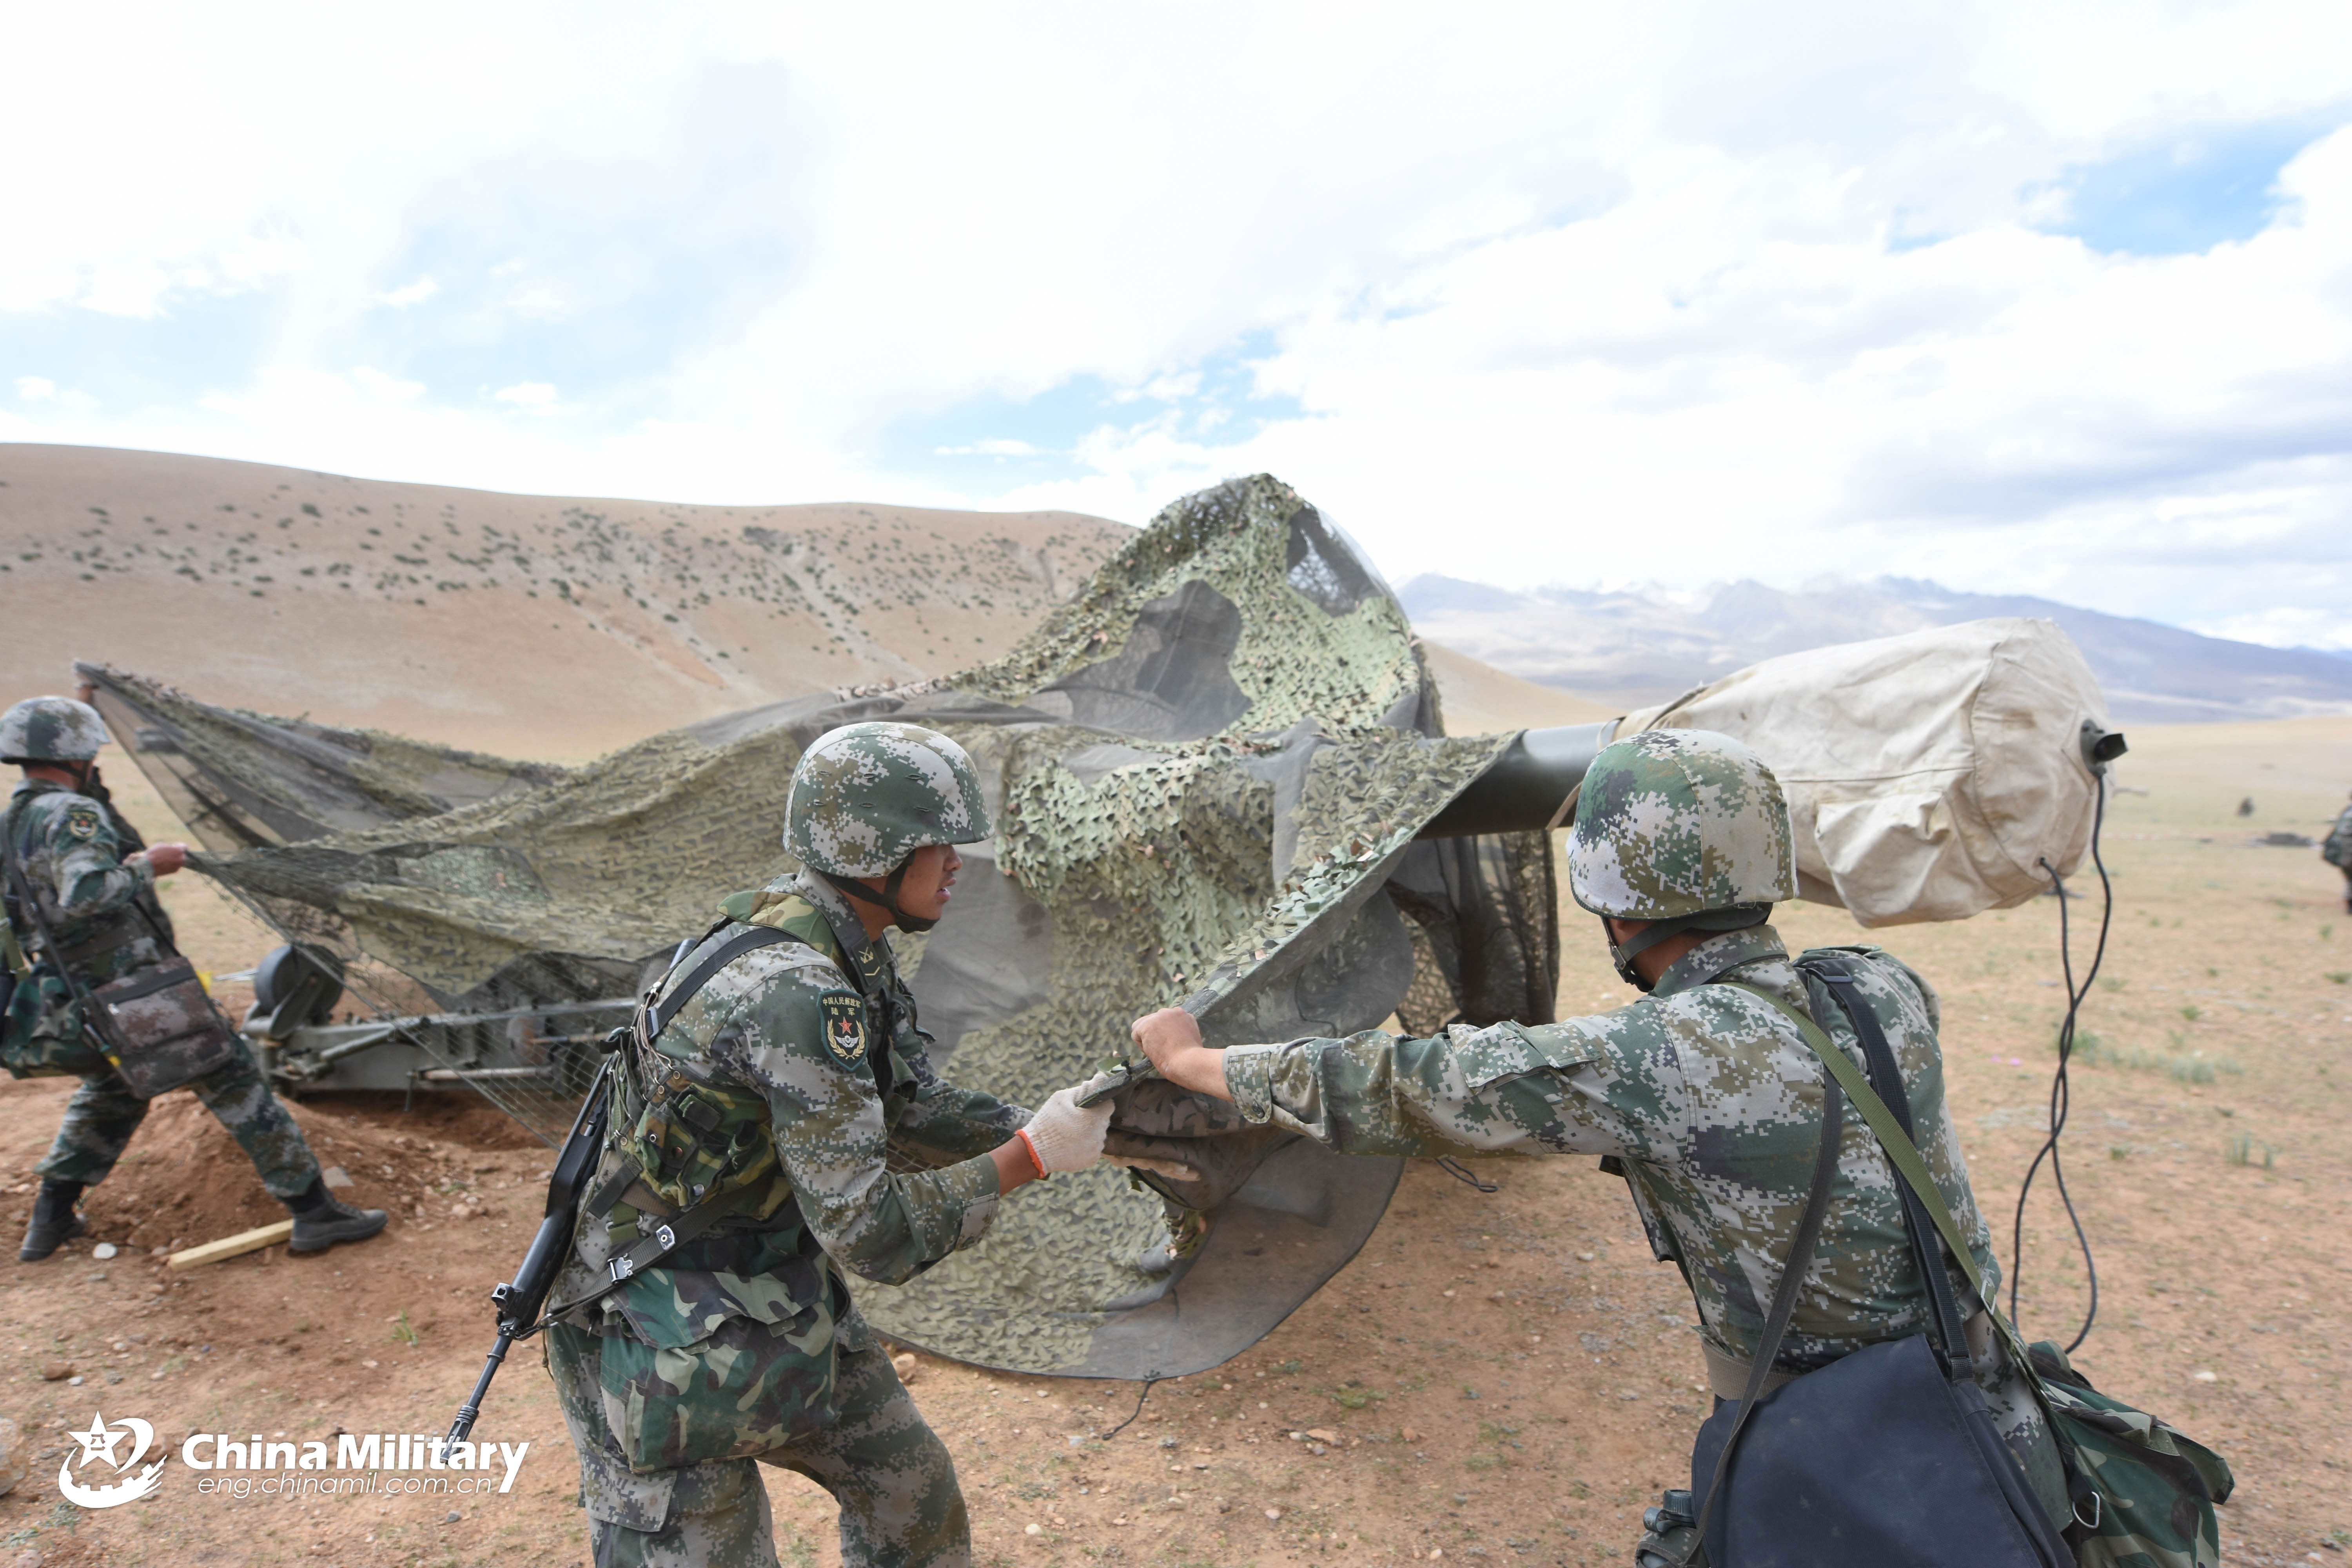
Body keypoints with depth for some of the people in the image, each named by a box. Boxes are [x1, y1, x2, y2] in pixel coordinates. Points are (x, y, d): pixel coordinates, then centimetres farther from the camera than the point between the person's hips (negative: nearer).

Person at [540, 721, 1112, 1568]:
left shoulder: (843, 948, -3)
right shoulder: (796, 994, -32)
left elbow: (910, 1117, 5)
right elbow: (875, 1237, -30)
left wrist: (1091, 1135, -2)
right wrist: (1029, 1158, -22)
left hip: (780, 1304, 9)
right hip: (676, 1354, -9)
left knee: (915, 1500, 19)